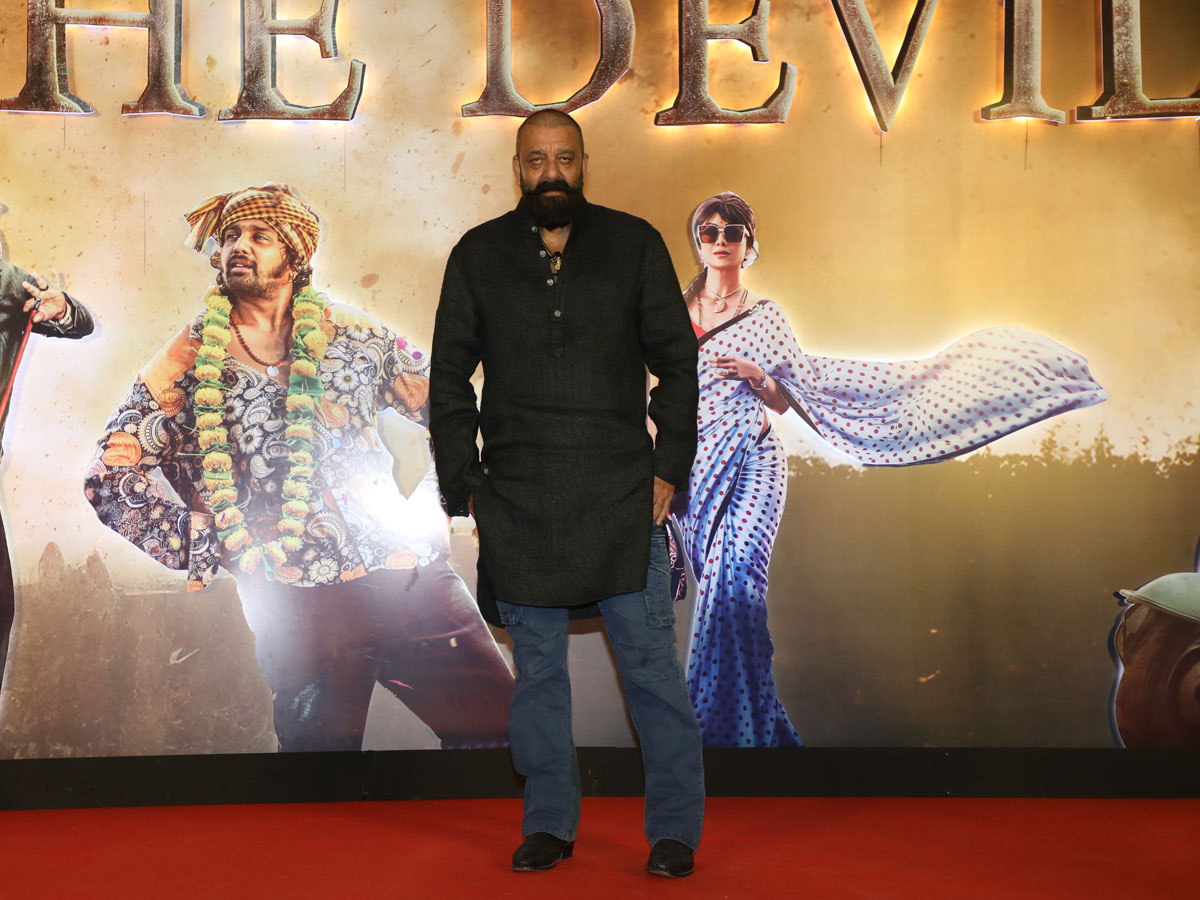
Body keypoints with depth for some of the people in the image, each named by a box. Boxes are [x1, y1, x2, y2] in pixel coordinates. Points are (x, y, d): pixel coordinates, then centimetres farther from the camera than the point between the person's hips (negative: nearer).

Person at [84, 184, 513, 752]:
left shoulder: (350, 336, 11)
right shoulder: (189, 364, 6)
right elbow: (111, 474, 6)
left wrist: (432, 509, 7)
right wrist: (203, 549, -1)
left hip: (408, 573, 2)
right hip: (299, 604, -2)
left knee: (502, 727, -1)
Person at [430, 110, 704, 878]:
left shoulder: (634, 245, 6)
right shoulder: (479, 256, 8)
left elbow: (676, 359, 7)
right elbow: (450, 377, 10)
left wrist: (670, 467, -2)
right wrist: (463, 486, 3)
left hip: (622, 495, -1)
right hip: (518, 498, 1)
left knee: (650, 660, 0)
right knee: (538, 668, 8)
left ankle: (676, 829, 11)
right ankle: (550, 824, 21)